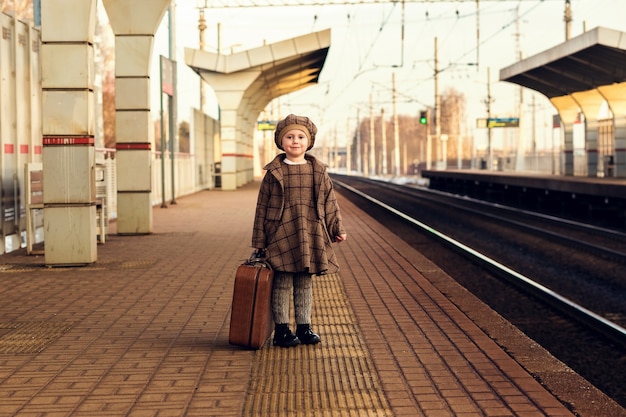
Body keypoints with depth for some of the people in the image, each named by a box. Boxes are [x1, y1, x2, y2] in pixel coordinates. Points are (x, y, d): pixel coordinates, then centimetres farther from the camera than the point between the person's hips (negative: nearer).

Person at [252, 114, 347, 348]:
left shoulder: (318, 172, 6)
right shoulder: (274, 173, -1)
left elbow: (329, 203, 12)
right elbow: (262, 208, 1)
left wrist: (337, 229, 5)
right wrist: (259, 242, 0)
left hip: (310, 238, 3)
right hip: (281, 238, -3)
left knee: (305, 284, 10)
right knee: (282, 283, 0)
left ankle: (304, 327, 19)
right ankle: (281, 330, 8)